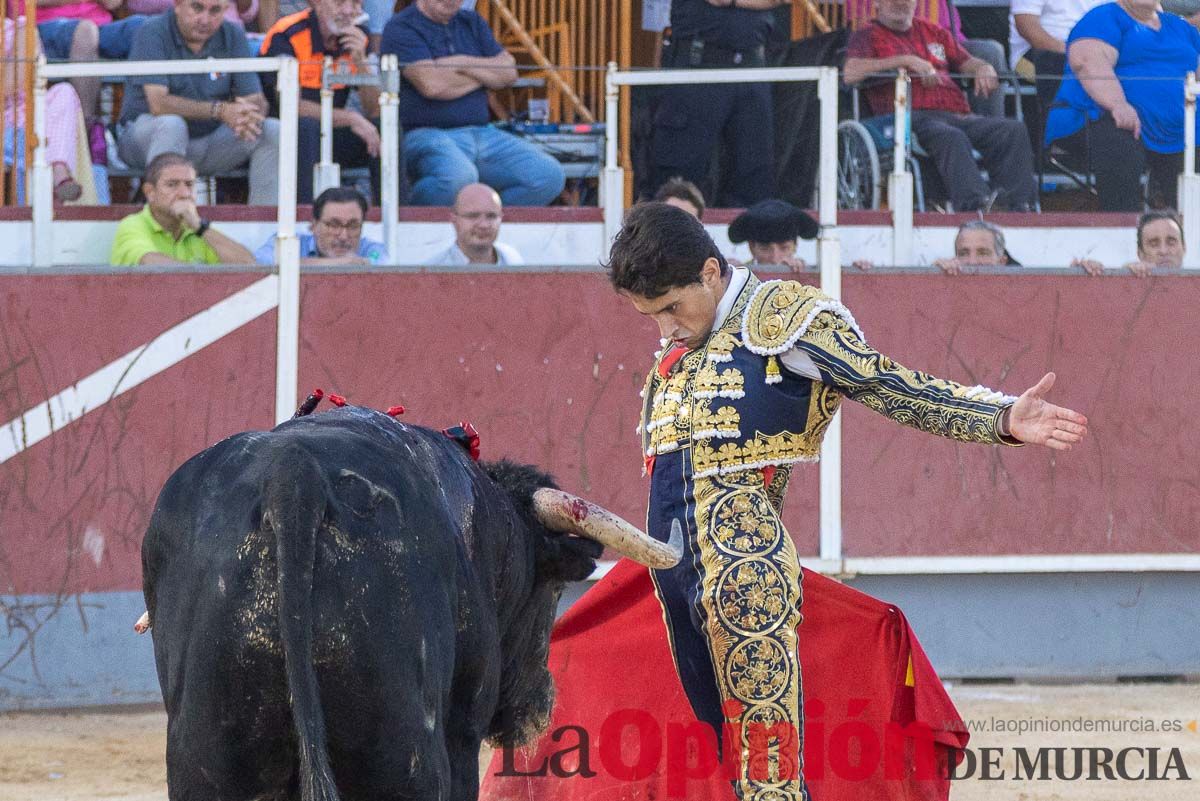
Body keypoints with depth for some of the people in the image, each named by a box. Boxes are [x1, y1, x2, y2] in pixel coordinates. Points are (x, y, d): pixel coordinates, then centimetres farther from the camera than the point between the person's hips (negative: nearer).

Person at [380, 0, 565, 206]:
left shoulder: (472, 23, 19)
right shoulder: (401, 28, -1)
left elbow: (509, 72, 10)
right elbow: (432, 85, -14)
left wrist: (464, 64, -7)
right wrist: (482, 77, 3)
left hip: (481, 133, 7)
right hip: (427, 133, -7)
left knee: (551, 175, -13)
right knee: (459, 176, -40)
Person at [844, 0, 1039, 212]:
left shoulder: (934, 33, 32)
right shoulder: (868, 36, 16)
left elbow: (967, 61, 28)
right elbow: (850, 73, -4)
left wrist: (984, 69, 2)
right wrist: (906, 61, -9)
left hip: (958, 115, 5)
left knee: (1014, 130, -22)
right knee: (952, 138, -39)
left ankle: (1020, 205, -38)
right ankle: (974, 203, -58)